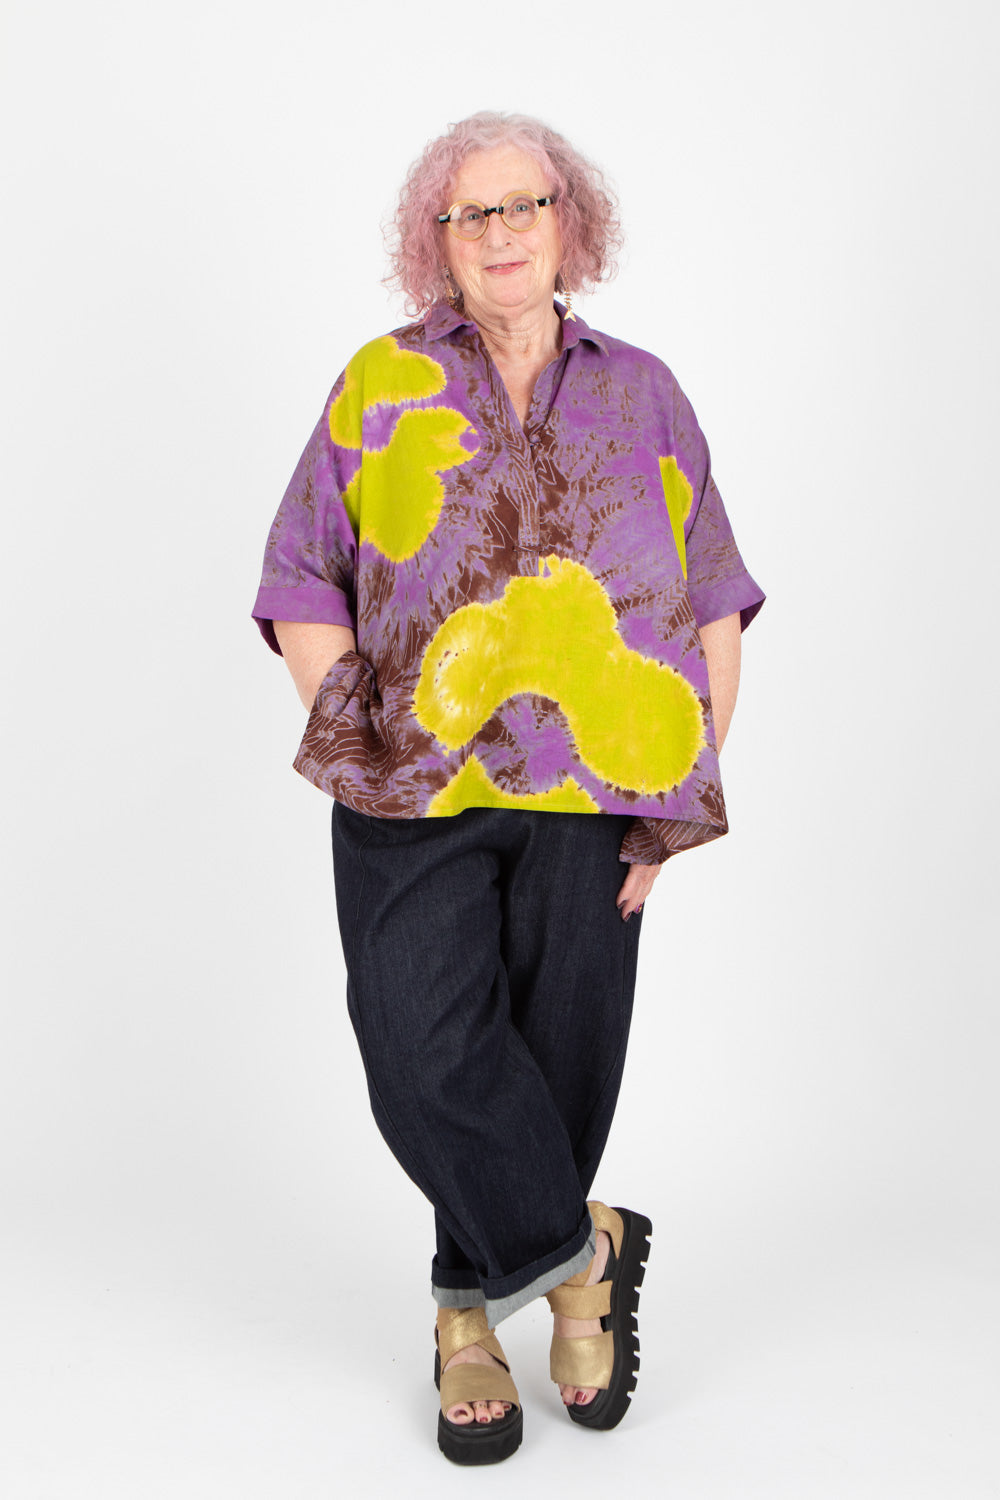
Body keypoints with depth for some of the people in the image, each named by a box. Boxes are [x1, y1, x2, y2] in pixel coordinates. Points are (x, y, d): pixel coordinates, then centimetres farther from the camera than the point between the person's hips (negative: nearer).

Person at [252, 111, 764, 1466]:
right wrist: (350, 732, -6)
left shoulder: (641, 393, 13)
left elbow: (715, 601, 12)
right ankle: (583, 1248, 11)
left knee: (560, 1057, 4)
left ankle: (473, 1310, 25)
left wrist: (692, 780, 2)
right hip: (416, 792, -1)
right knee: (427, 1051, -13)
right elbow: (301, 581, 8)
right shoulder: (382, 387, 10)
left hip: (589, 794, 1)